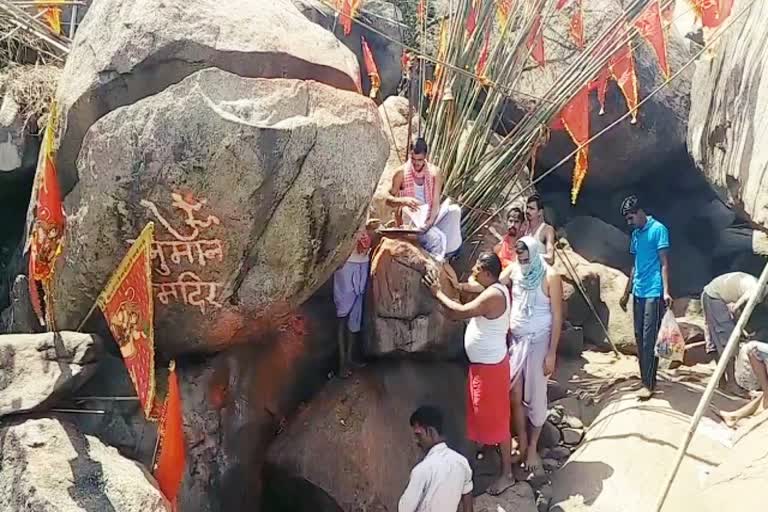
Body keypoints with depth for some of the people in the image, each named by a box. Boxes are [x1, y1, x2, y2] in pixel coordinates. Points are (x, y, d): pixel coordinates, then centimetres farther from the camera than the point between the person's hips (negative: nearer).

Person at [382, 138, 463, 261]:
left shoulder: (435, 173, -5)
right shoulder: (401, 173, -7)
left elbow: (436, 203, -11)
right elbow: (388, 199, -6)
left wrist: (430, 222, -28)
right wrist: (404, 200, -27)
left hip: (429, 217, 3)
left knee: (454, 209, -26)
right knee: (437, 238, -32)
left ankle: (450, 250, -19)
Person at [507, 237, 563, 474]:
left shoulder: (550, 277, -13)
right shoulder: (515, 274, 2)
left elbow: (557, 317, -11)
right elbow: (509, 308, 9)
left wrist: (552, 353, -13)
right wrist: (506, 340, 5)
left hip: (538, 342, -4)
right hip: (515, 341, 4)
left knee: (535, 397, 6)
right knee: (515, 396, 7)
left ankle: (533, 447, 20)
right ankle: (521, 444, 23)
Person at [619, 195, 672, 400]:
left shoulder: (658, 229, -7)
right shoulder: (635, 234, 16)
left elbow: (664, 263, -11)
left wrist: (666, 291, -19)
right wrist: (626, 293, 22)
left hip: (653, 292, -8)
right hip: (638, 292, 8)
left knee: (649, 338, -8)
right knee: (639, 337, 10)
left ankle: (649, 384, -4)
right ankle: (645, 380, 18)